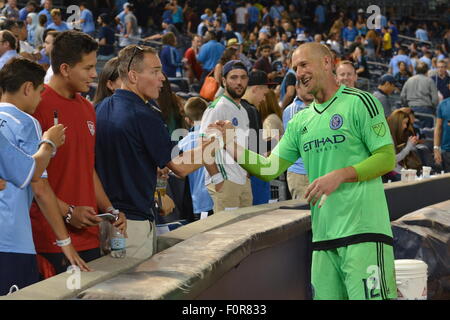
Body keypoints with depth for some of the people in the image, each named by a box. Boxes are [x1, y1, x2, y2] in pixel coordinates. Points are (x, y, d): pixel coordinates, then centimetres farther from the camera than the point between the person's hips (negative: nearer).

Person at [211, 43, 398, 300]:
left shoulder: (359, 102, -1)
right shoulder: (300, 122, 17)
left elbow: (387, 158, -6)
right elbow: (269, 169, 13)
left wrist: (340, 175, -16)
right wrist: (231, 144, 1)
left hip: (364, 230, -6)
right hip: (323, 238, 6)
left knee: (369, 296, -11)